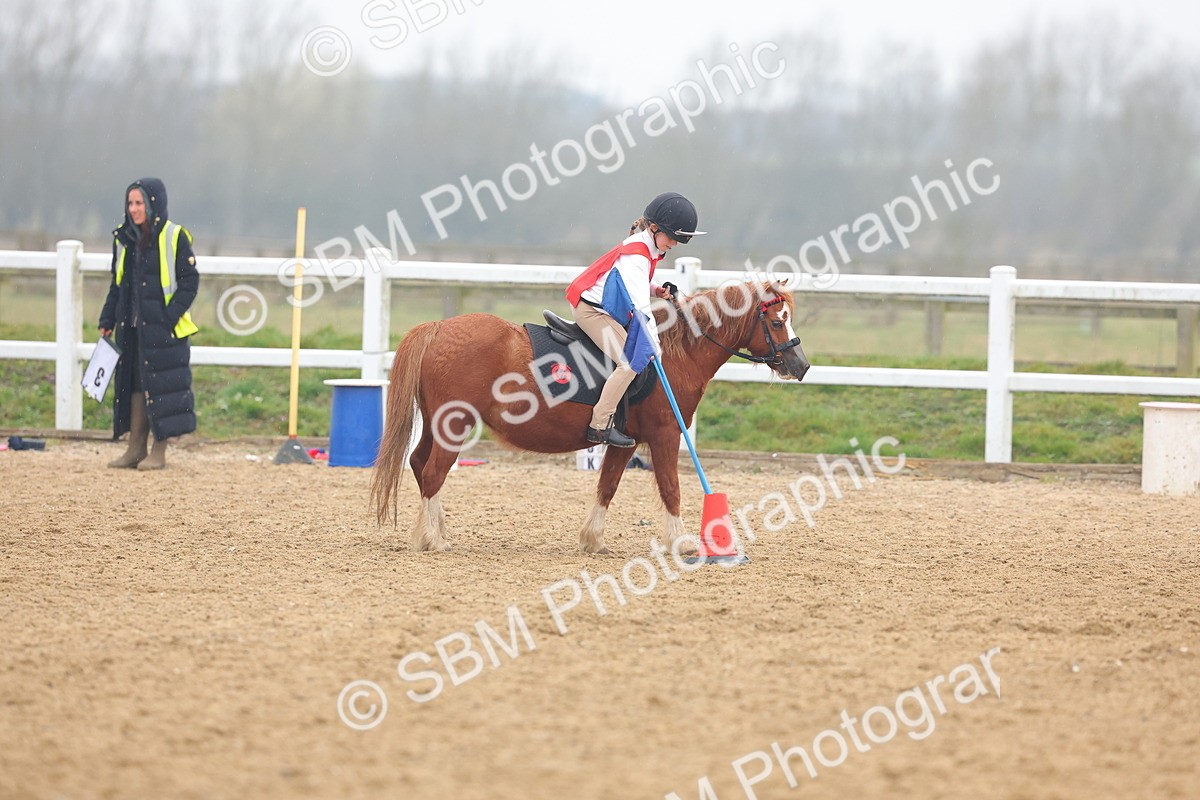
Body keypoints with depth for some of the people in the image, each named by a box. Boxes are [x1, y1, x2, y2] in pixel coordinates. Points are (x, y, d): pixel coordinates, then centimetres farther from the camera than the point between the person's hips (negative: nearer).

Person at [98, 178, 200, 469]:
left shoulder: (175, 238, -7)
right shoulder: (124, 239, 11)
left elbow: (189, 282, -7)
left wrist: (170, 317, -16)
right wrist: (107, 320, 11)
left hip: (163, 328, -6)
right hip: (131, 326, 6)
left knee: (161, 386, -3)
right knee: (134, 385, 7)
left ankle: (159, 452, 3)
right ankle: (135, 449, 12)